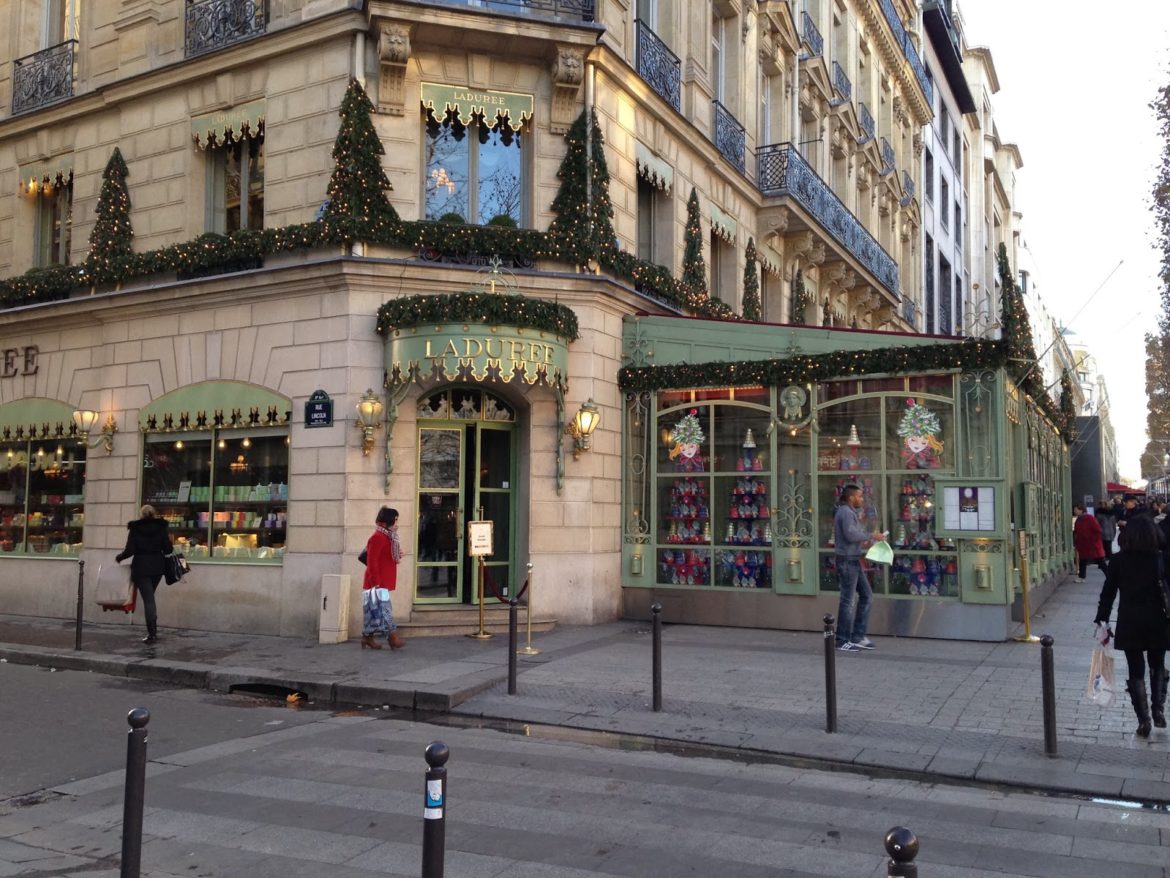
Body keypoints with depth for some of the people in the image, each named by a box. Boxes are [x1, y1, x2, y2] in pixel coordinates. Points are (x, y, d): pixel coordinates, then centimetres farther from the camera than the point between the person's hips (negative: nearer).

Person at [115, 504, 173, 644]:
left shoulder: (135, 529, -3)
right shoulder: (161, 528, 2)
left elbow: (129, 551, -7)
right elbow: (168, 549, -1)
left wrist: (118, 557, 12)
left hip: (141, 567, -3)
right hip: (157, 567, 3)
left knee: (148, 599, -2)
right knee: (150, 597, 18)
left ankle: (152, 632, -6)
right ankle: (153, 629, 15)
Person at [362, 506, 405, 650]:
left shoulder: (387, 537, 15)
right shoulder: (377, 538, -15)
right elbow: (372, 562, -19)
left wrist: (397, 556, 5)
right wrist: (376, 582, -21)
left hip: (382, 583, 10)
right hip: (377, 584, -10)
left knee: (375, 611, 12)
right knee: (383, 610, -9)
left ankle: (367, 638, 17)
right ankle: (393, 638, -11)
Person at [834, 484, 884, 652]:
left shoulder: (850, 512, 18)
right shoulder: (846, 512, -14)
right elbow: (850, 535, -24)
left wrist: (862, 542, 10)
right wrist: (871, 536, -16)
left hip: (853, 560, 10)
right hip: (847, 561, -10)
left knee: (866, 596, 12)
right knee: (847, 601, -3)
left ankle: (857, 636, 17)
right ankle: (843, 641, 5)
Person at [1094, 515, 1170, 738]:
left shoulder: (1119, 560, -5)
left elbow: (1108, 592, -4)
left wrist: (1102, 620, 1)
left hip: (1129, 623, 0)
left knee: (1136, 671, 8)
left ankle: (1144, 721, 6)